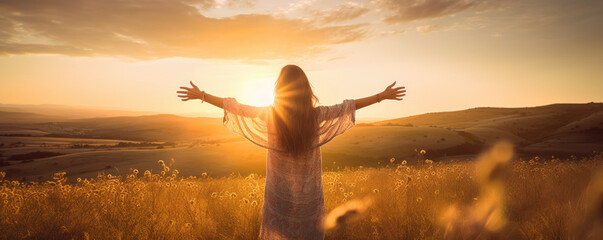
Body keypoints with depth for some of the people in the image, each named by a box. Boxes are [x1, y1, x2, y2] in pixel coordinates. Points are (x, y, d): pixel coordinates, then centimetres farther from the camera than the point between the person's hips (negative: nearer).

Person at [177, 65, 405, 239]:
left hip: (279, 193, 0)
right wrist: (383, 95, 9)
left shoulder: (269, 115, -16)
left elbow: (236, 108, -6)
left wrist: (201, 95, 8)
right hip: (309, 194, 1)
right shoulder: (317, 115, -14)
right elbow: (349, 107, -4)